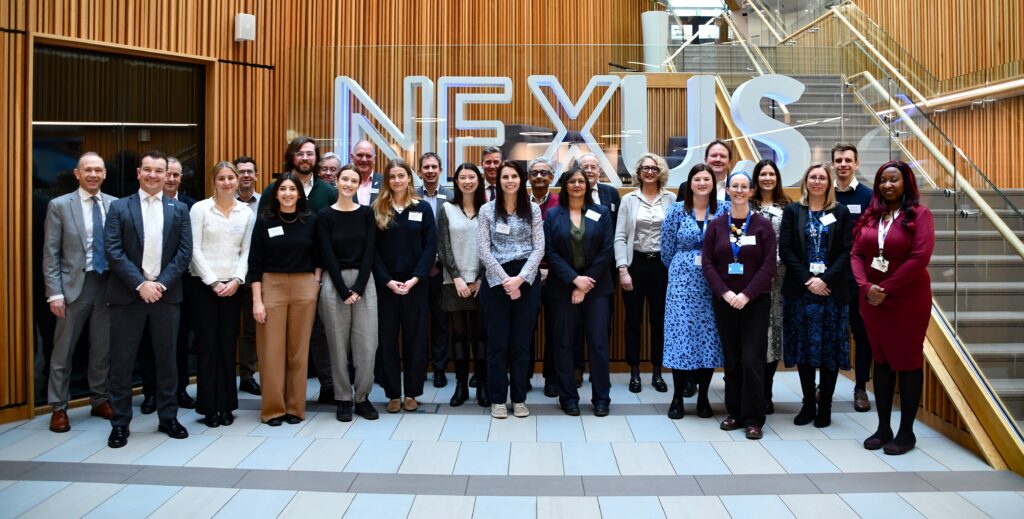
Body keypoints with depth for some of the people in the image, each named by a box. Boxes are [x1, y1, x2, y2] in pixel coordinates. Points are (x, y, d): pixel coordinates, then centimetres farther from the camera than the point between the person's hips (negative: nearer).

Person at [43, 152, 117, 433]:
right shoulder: (59, 205, -2)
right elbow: (50, 253, -4)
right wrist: (55, 292, -10)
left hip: (107, 284, 2)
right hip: (74, 284, -2)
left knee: (103, 348, 12)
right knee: (63, 350, 6)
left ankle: (100, 400, 26)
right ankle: (59, 407, 18)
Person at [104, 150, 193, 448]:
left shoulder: (179, 210, 8)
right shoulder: (119, 208, 4)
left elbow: (185, 252, 1)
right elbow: (113, 251, -5)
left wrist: (161, 283, -10)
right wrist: (140, 284, -14)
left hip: (166, 294, 1)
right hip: (127, 295, -1)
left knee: (167, 359, 9)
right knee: (122, 362, 3)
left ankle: (168, 417, 20)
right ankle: (120, 423, 15)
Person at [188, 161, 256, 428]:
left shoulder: (247, 213, 7)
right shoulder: (200, 208, 0)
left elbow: (246, 251, 5)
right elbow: (195, 250, -5)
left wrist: (236, 280, -8)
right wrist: (213, 282, -10)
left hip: (233, 286, 2)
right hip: (205, 285, -2)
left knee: (228, 346, 6)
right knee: (207, 346, 2)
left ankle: (226, 405, 15)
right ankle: (209, 407, 11)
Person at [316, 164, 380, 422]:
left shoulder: (366, 213, 6)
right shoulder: (325, 215, 2)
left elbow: (369, 252, 0)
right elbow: (328, 255, -4)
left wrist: (358, 288, -9)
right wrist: (344, 290, -11)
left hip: (364, 281, 1)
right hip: (334, 282, -1)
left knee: (367, 343, -1)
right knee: (339, 343, 3)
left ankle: (362, 397, 13)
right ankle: (343, 399, 15)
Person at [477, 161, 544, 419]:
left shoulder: (533, 209, 6)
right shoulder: (487, 210, 3)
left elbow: (539, 248, 0)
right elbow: (483, 250, -3)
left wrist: (520, 278, -12)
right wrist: (505, 279, -11)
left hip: (526, 279, 1)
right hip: (497, 279, -1)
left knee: (521, 341, 6)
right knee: (497, 342, 3)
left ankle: (519, 398, 18)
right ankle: (498, 399, 15)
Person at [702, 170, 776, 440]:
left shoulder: (762, 225, 0)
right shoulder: (717, 225, 5)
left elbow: (769, 265, -5)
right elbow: (707, 263, 1)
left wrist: (747, 295, -14)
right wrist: (725, 293, -11)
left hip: (755, 301, -2)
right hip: (724, 301, 2)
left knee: (752, 360, -4)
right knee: (731, 359, 8)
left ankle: (753, 418, 5)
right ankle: (735, 413, 19)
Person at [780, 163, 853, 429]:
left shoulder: (840, 212, 7)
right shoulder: (792, 210, 7)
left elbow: (846, 252, 0)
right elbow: (785, 249, -1)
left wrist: (826, 279, -13)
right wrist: (807, 279, -10)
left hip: (832, 291, 0)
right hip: (800, 290, 0)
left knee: (830, 349, 2)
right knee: (804, 348, 5)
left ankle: (825, 407, 13)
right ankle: (808, 405, 16)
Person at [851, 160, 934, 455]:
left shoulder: (919, 214, -7)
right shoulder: (870, 216, 7)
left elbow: (920, 258, -17)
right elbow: (856, 254, 2)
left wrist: (886, 289, -17)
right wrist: (865, 286, -13)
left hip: (908, 300, -5)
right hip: (872, 300, 5)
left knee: (907, 362, 4)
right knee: (881, 361, 11)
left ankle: (906, 432, 14)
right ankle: (883, 428, 20)